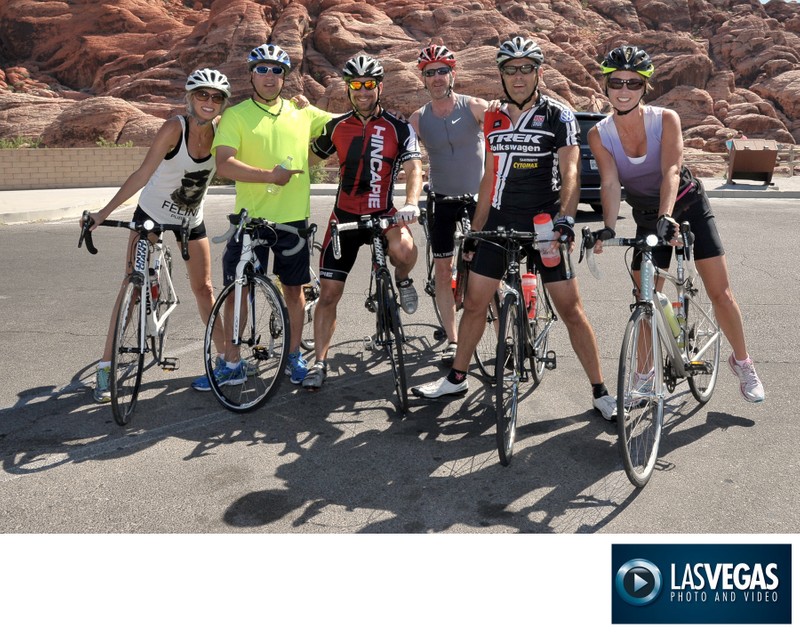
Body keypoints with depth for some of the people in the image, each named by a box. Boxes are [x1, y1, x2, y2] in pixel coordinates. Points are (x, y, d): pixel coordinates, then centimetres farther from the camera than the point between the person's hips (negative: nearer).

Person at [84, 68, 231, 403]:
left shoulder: (221, 129, -11)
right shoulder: (175, 128, -23)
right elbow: (142, 174, -24)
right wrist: (103, 213, -27)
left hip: (191, 220, 4)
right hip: (151, 215, -3)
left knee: (204, 288, 6)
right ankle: (106, 368, 4)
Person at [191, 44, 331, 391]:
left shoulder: (303, 113, 9)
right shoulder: (235, 115, -1)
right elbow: (224, 164, -15)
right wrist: (269, 174, -23)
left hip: (294, 218, 2)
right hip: (250, 218, -2)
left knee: (293, 288, 11)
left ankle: (294, 356, 27)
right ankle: (231, 364, 16)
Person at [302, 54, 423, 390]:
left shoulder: (399, 128, -3)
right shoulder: (336, 126, 5)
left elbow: (413, 168, -16)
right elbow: (310, 157, 18)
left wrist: (411, 202, -34)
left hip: (383, 213, -2)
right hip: (345, 215, 2)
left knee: (404, 250, -36)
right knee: (329, 293, -1)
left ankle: (402, 281, 2)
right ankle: (319, 362, 14)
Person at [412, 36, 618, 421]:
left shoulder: (558, 116, -4)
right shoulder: (494, 120, 10)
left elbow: (569, 173, -13)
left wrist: (565, 217, -32)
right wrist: (474, 230, 15)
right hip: (500, 221, 4)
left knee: (571, 310, -3)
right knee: (474, 303, 7)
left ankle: (600, 393, 8)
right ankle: (456, 378, 24)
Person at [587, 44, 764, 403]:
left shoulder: (666, 119, -18)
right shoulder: (599, 135, -14)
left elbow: (671, 171, -30)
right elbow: (610, 183, -24)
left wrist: (666, 216, -46)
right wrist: (608, 228, -40)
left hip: (689, 206, -1)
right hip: (647, 218, 2)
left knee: (720, 293, -3)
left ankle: (742, 363, 18)